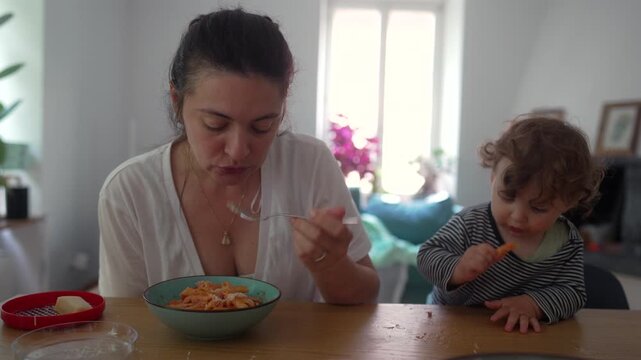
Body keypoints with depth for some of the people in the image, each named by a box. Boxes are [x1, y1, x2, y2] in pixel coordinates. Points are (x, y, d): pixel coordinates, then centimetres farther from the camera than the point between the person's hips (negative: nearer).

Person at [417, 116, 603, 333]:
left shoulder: (568, 244, -7)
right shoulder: (470, 224, -15)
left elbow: (572, 293, -4)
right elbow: (426, 255, -12)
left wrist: (532, 304, -24)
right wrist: (457, 270, -32)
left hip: (519, 334, 2)